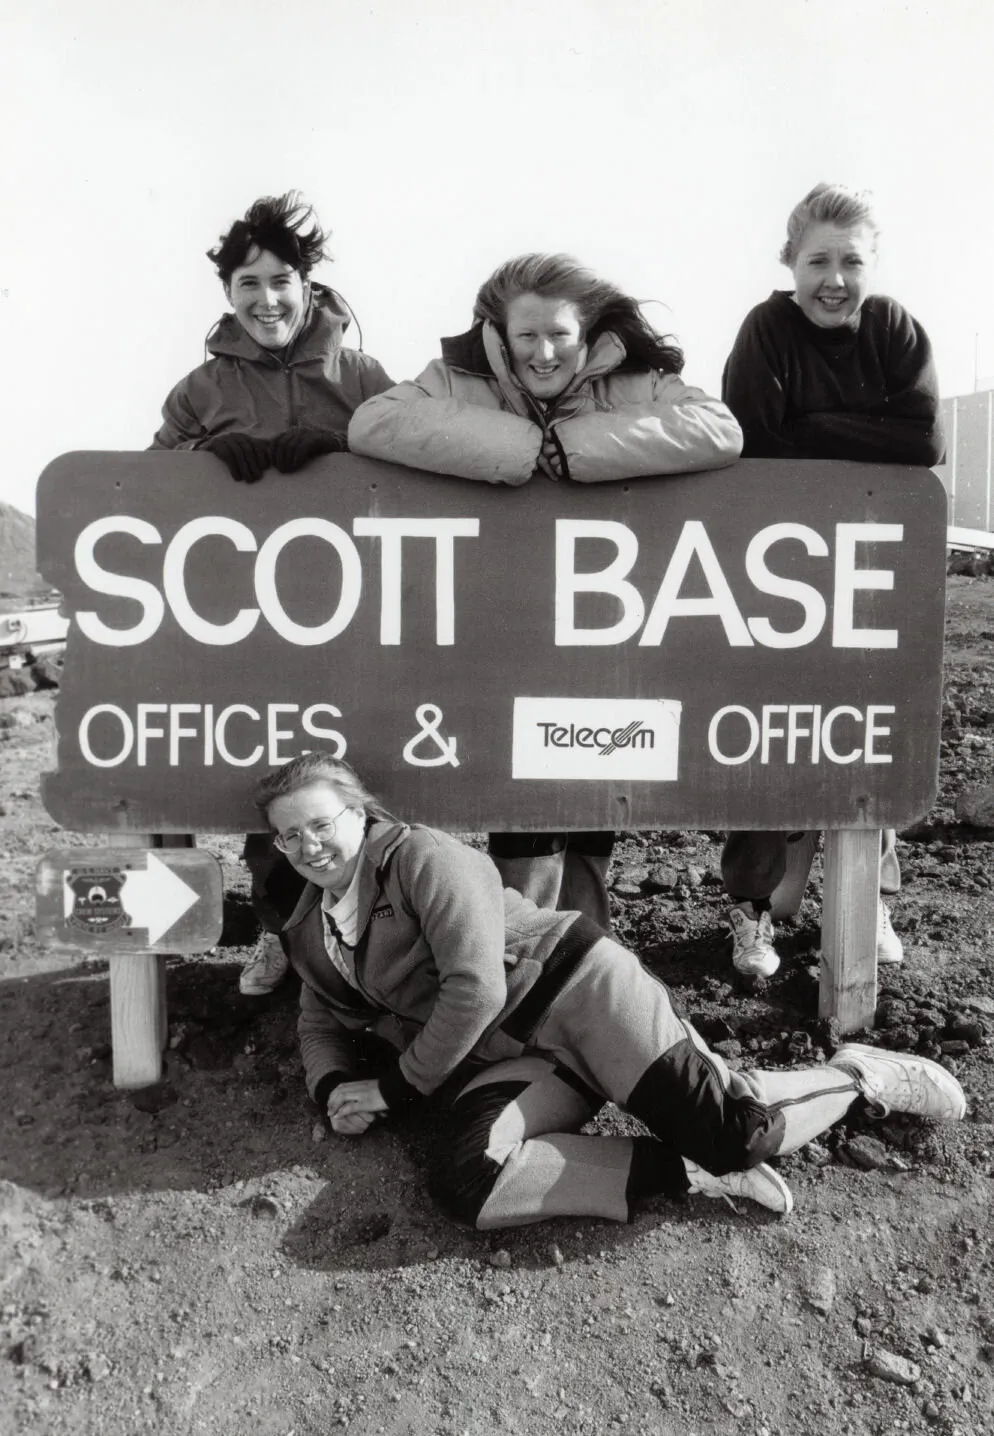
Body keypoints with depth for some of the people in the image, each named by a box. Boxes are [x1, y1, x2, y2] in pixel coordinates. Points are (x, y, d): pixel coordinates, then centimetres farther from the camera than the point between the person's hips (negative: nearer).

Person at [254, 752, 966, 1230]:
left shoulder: (422, 855, -9)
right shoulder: (310, 934, 17)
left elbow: (475, 989, -16)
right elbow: (321, 1027, 24)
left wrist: (396, 1087, -6)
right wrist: (333, 1090, 0)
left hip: (573, 988, -6)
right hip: (503, 1064, 6)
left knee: (734, 1129, -22)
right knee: (463, 1181, -27)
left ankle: (861, 1073, 11)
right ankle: (686, 1171, -16)